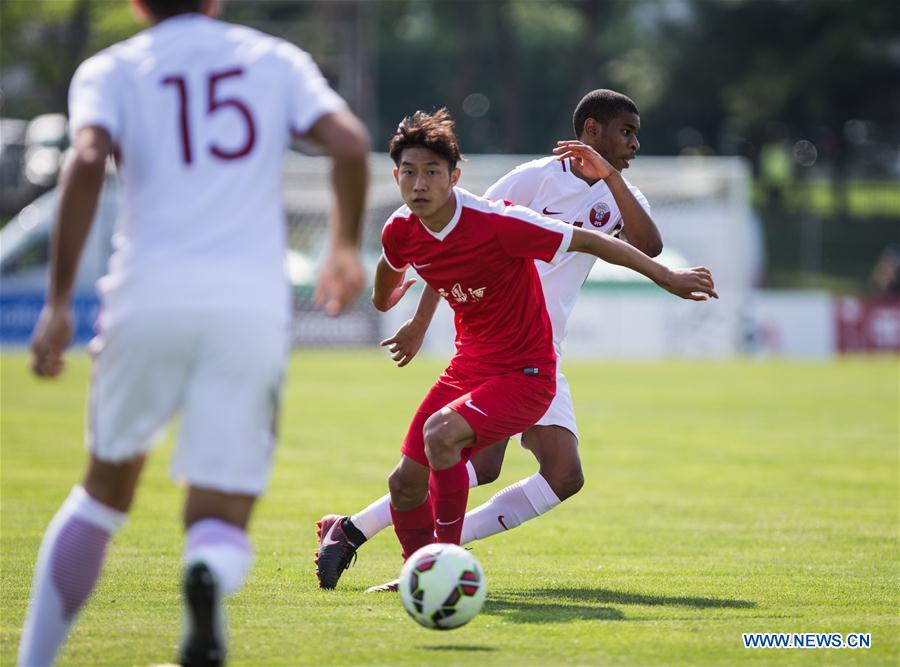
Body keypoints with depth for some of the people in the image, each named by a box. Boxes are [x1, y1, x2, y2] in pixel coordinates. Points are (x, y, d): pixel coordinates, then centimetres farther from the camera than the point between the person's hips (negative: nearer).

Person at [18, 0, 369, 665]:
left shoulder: (110, 70, 11)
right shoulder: (276, 60, 15)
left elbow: (89, 162, -9)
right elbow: (350, 144, 0)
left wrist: (58, 302, -10)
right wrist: (346, 248, 18)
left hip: (150, 294, 0)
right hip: (252, 305, 0)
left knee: (106, 490, 24)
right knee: (222, 524, 3)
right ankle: (209, 576, -34)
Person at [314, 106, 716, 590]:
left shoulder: (497, 223, -25)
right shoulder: (400, 232, -7)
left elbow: (588, 241, -17)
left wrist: (668, 278, -14)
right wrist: (383, 298, 43)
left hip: (524, 375, -7)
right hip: (468, 366, 7)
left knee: (441, 432, -30)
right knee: (405, 483, 5)